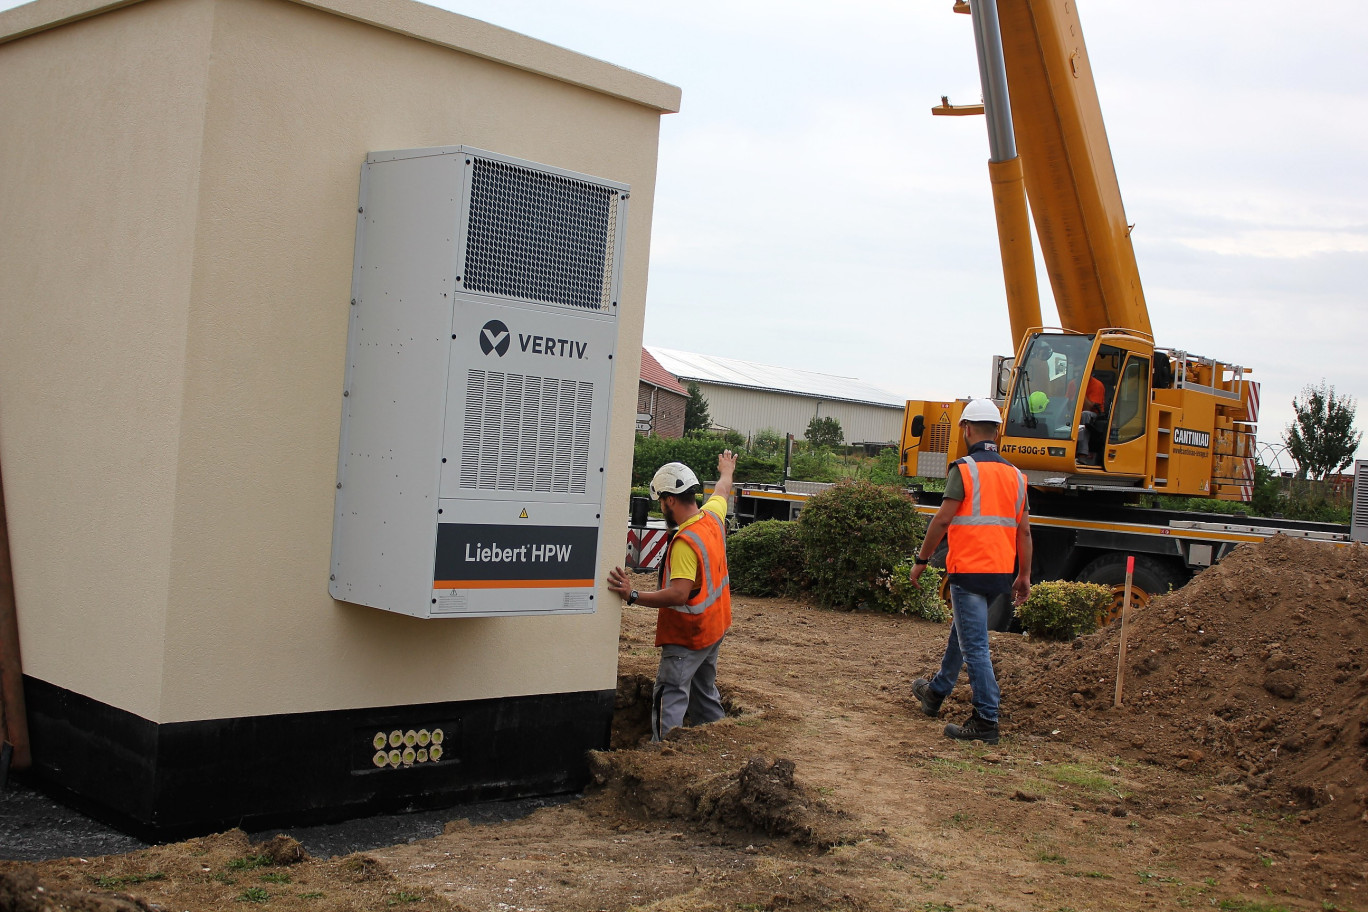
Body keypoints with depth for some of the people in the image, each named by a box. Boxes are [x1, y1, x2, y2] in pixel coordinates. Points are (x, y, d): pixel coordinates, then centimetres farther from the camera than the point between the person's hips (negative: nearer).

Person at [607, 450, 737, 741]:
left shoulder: (685, 542, -27)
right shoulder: (713, 517, -1)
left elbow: (679, 594, -34)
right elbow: (722, 491, 23)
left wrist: (633, 595, -36)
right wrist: (727, 470, 44)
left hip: (688, 637, -9)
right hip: (714, 628, 9)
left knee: (670, 698, -12)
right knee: (705, 692, 21)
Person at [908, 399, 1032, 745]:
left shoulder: (965, 469, -11)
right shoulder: (1014, 474, 10)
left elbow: (943, 520, -13)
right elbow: (1024, 530, 10)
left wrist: (921, 559, -3)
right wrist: (1024, 576, 14)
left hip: (969, 570, -7)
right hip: (1002, 571, 7)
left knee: (974, 645, -5)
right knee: (961, 632, 23)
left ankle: (986, 722, -6)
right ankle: (936, 693, 40)